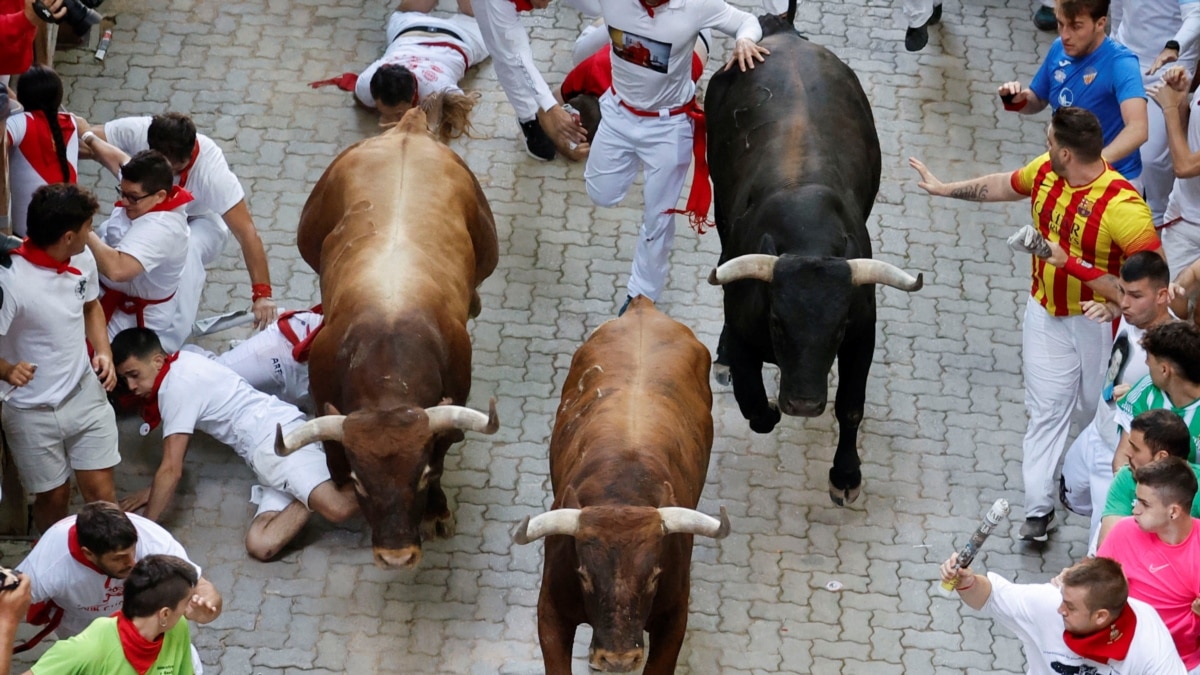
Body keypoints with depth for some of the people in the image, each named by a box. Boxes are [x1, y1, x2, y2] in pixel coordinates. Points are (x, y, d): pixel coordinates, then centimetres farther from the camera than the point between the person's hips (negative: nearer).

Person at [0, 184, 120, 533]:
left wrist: (103, 352, -1)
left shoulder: (83, 259, -8)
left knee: (101, 489, 6)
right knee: (53, 496, 12)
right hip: (33, 411, -4)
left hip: (85, 395, 4)